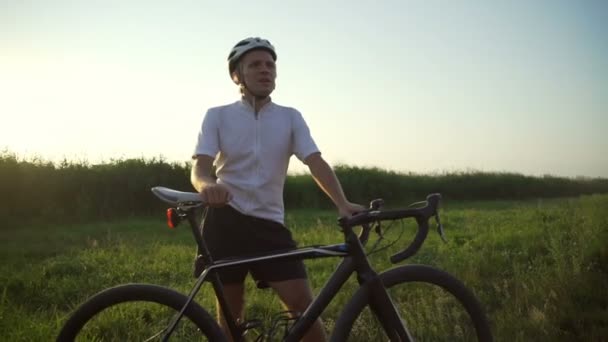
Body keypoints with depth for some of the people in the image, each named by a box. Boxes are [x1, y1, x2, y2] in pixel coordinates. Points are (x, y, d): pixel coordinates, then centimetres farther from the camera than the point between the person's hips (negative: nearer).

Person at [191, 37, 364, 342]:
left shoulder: (290, 117, 6)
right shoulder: (218, 116, 1)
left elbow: (316, 162, -5)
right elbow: (199, 168, -10)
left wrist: (343, 204, -23)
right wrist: (207, 185, -36)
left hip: (269, 223, 2)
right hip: (226, 221, -1)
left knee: (304, 302, -7)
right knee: (231, 311, 6)